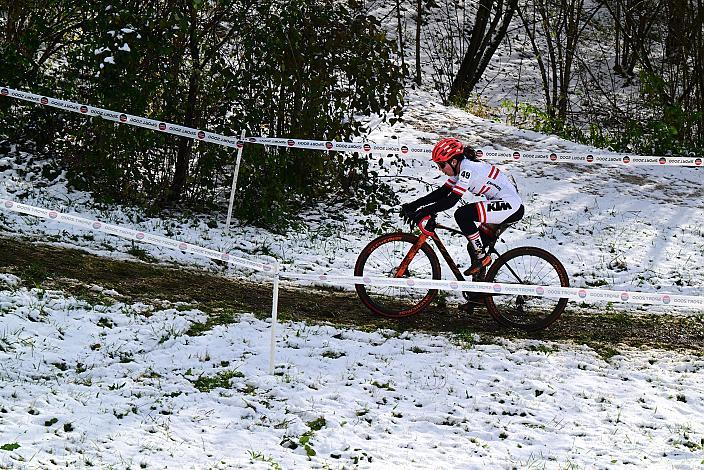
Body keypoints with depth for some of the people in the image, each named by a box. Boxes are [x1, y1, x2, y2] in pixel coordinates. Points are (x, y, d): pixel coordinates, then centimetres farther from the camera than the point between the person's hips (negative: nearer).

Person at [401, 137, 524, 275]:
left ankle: (482, 257, -11)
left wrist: (423, 212, -28)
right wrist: (413, 205, 3)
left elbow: (451, 200, -26)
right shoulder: (461, 168, 9)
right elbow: (442, 192, 11)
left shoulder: (468, 168, -20)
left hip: (512, 207, -11)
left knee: (462, 215, -23)